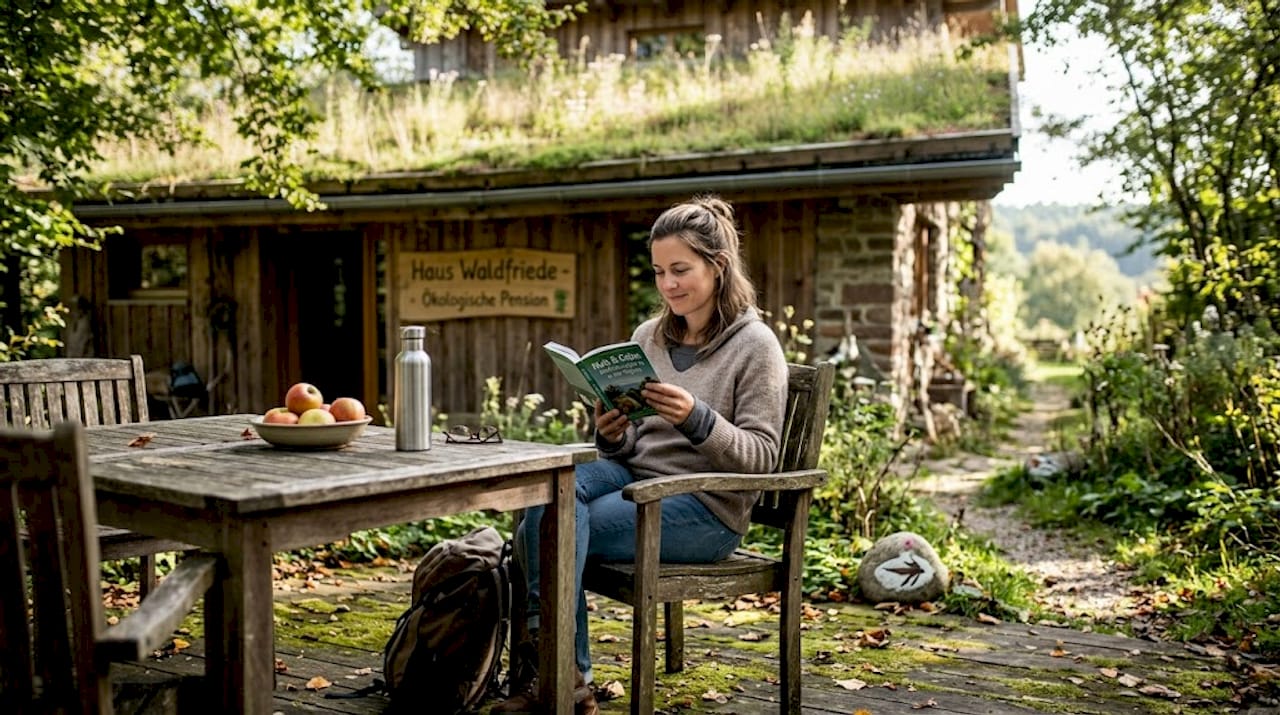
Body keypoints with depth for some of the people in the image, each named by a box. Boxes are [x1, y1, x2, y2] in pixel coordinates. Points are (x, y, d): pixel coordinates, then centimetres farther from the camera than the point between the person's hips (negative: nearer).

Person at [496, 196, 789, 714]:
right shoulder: (647, 337, 13)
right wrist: (613, 437, -9)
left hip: (705, 505, -6)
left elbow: (761, 457, -9)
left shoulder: (755, 345, -4)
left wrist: (696, 418, -25)